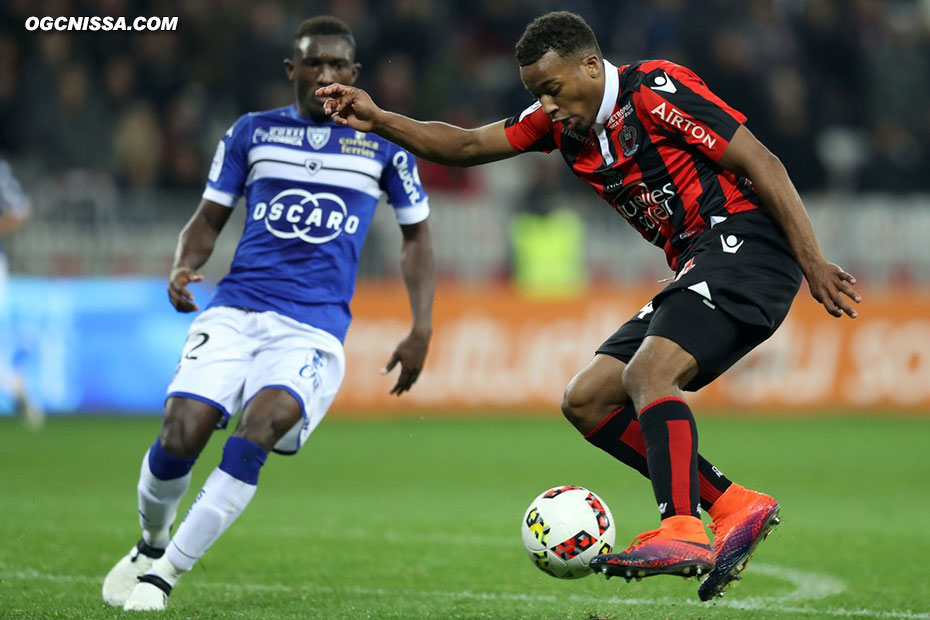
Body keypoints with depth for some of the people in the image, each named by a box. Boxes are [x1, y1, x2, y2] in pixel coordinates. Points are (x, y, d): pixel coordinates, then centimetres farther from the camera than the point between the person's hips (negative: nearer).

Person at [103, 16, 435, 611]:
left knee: (259, 428, -28)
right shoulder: (253, 132, 12)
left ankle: (168, 571, -18)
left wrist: (422, 329, 7)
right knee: (181, 434, -18)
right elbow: (210, 218, 18)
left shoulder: (382, 143, 9)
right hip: (235, 311, 1)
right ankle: (150, 546, 12)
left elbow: (416, 234, 17)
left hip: (313, 331, -1)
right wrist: (184, 267, -5)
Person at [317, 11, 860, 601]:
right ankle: (735, 508, -3)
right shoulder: (560, 120, 12)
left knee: (648, 372, -29)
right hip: (697, 268, 10)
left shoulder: (655, 89, -12)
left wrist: (813, 264, -18)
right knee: (586, 401, 3)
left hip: (745, 240, -10)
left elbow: (762, 164, -14)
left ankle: (682, 532, -39)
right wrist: (378, 121, 0)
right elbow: (466, 145, 14)